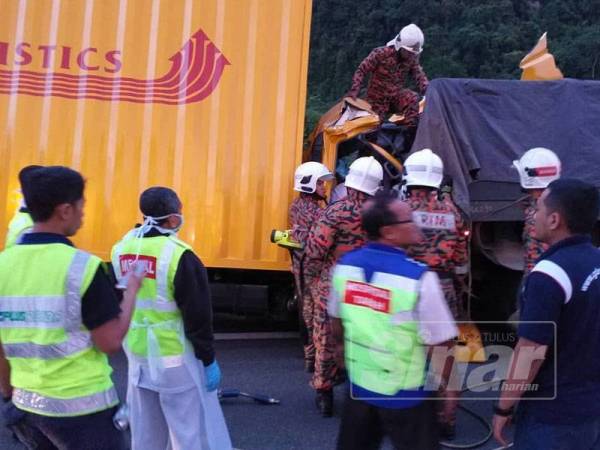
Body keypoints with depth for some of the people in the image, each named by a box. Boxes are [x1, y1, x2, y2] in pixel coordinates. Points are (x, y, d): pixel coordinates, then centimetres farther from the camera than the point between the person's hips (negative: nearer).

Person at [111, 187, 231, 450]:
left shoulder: (121, 249, 0)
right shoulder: (179, 256, -20)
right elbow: (197, 315, -16)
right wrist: (209, 359, -6)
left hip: (138, 354, 7)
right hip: (175, 357, -7)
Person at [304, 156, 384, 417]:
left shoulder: (336, 211, -16)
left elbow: (315, 249, -15)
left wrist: (312, 273, 1)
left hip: (331, 288, -3)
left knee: (326, 340, 10)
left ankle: (325, 395, 19)